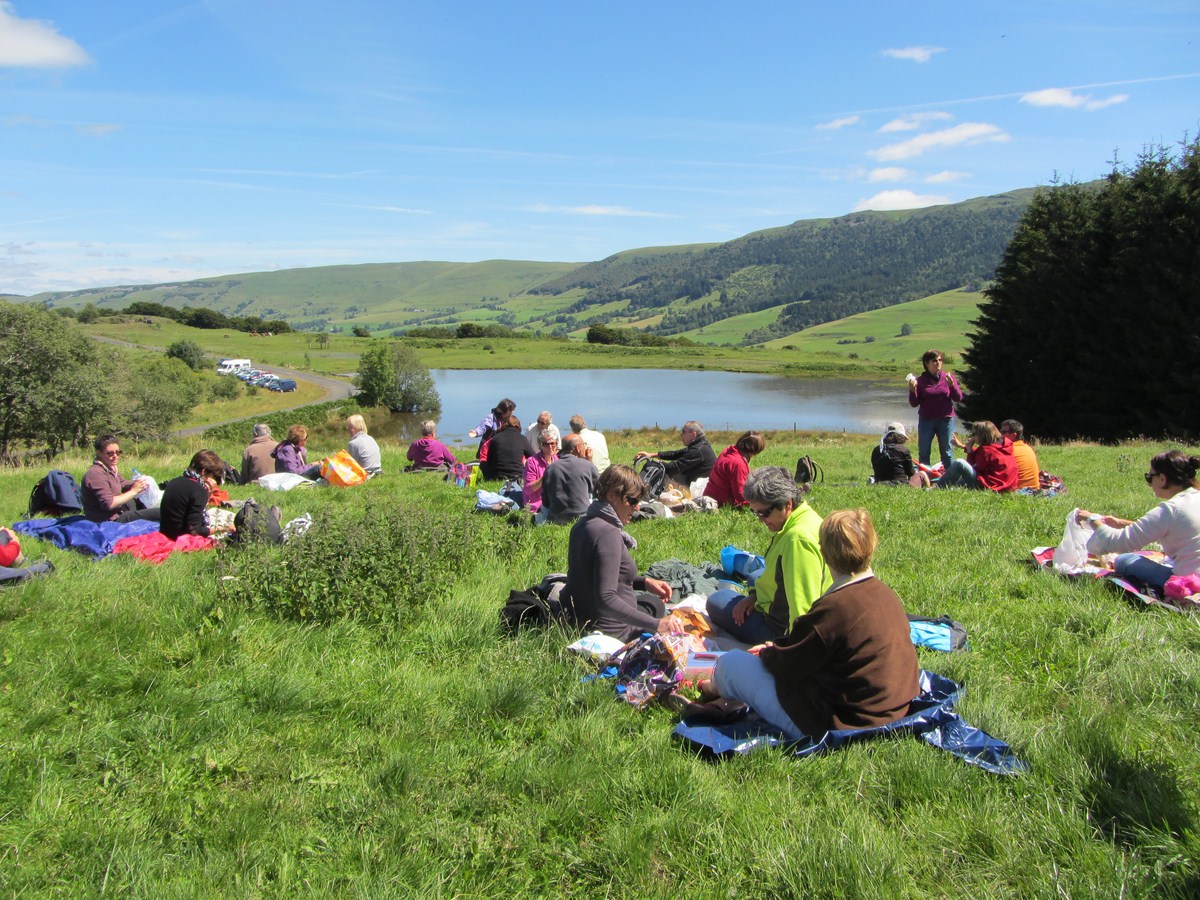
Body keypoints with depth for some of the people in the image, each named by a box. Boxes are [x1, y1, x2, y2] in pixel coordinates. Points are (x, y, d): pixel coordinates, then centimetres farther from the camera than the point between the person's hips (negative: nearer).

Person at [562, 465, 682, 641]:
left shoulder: (583, 524, 4)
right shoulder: (608, 533, -27)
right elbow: (606, 599, -34)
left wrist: (644, 582, 8)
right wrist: (656, 624, -36)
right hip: (608, 630, -9)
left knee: (654, 601, 30)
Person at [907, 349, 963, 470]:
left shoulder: (948, 377, 3)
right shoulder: (920, 380, 1)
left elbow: (958, 398, 1)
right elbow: (914, 403, 2)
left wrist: (952, 385, -15)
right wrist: (912, 390, -16)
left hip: (946, 419, 0)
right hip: (926, 420, 0)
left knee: (947, 452, 5)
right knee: (923, 452, 3)